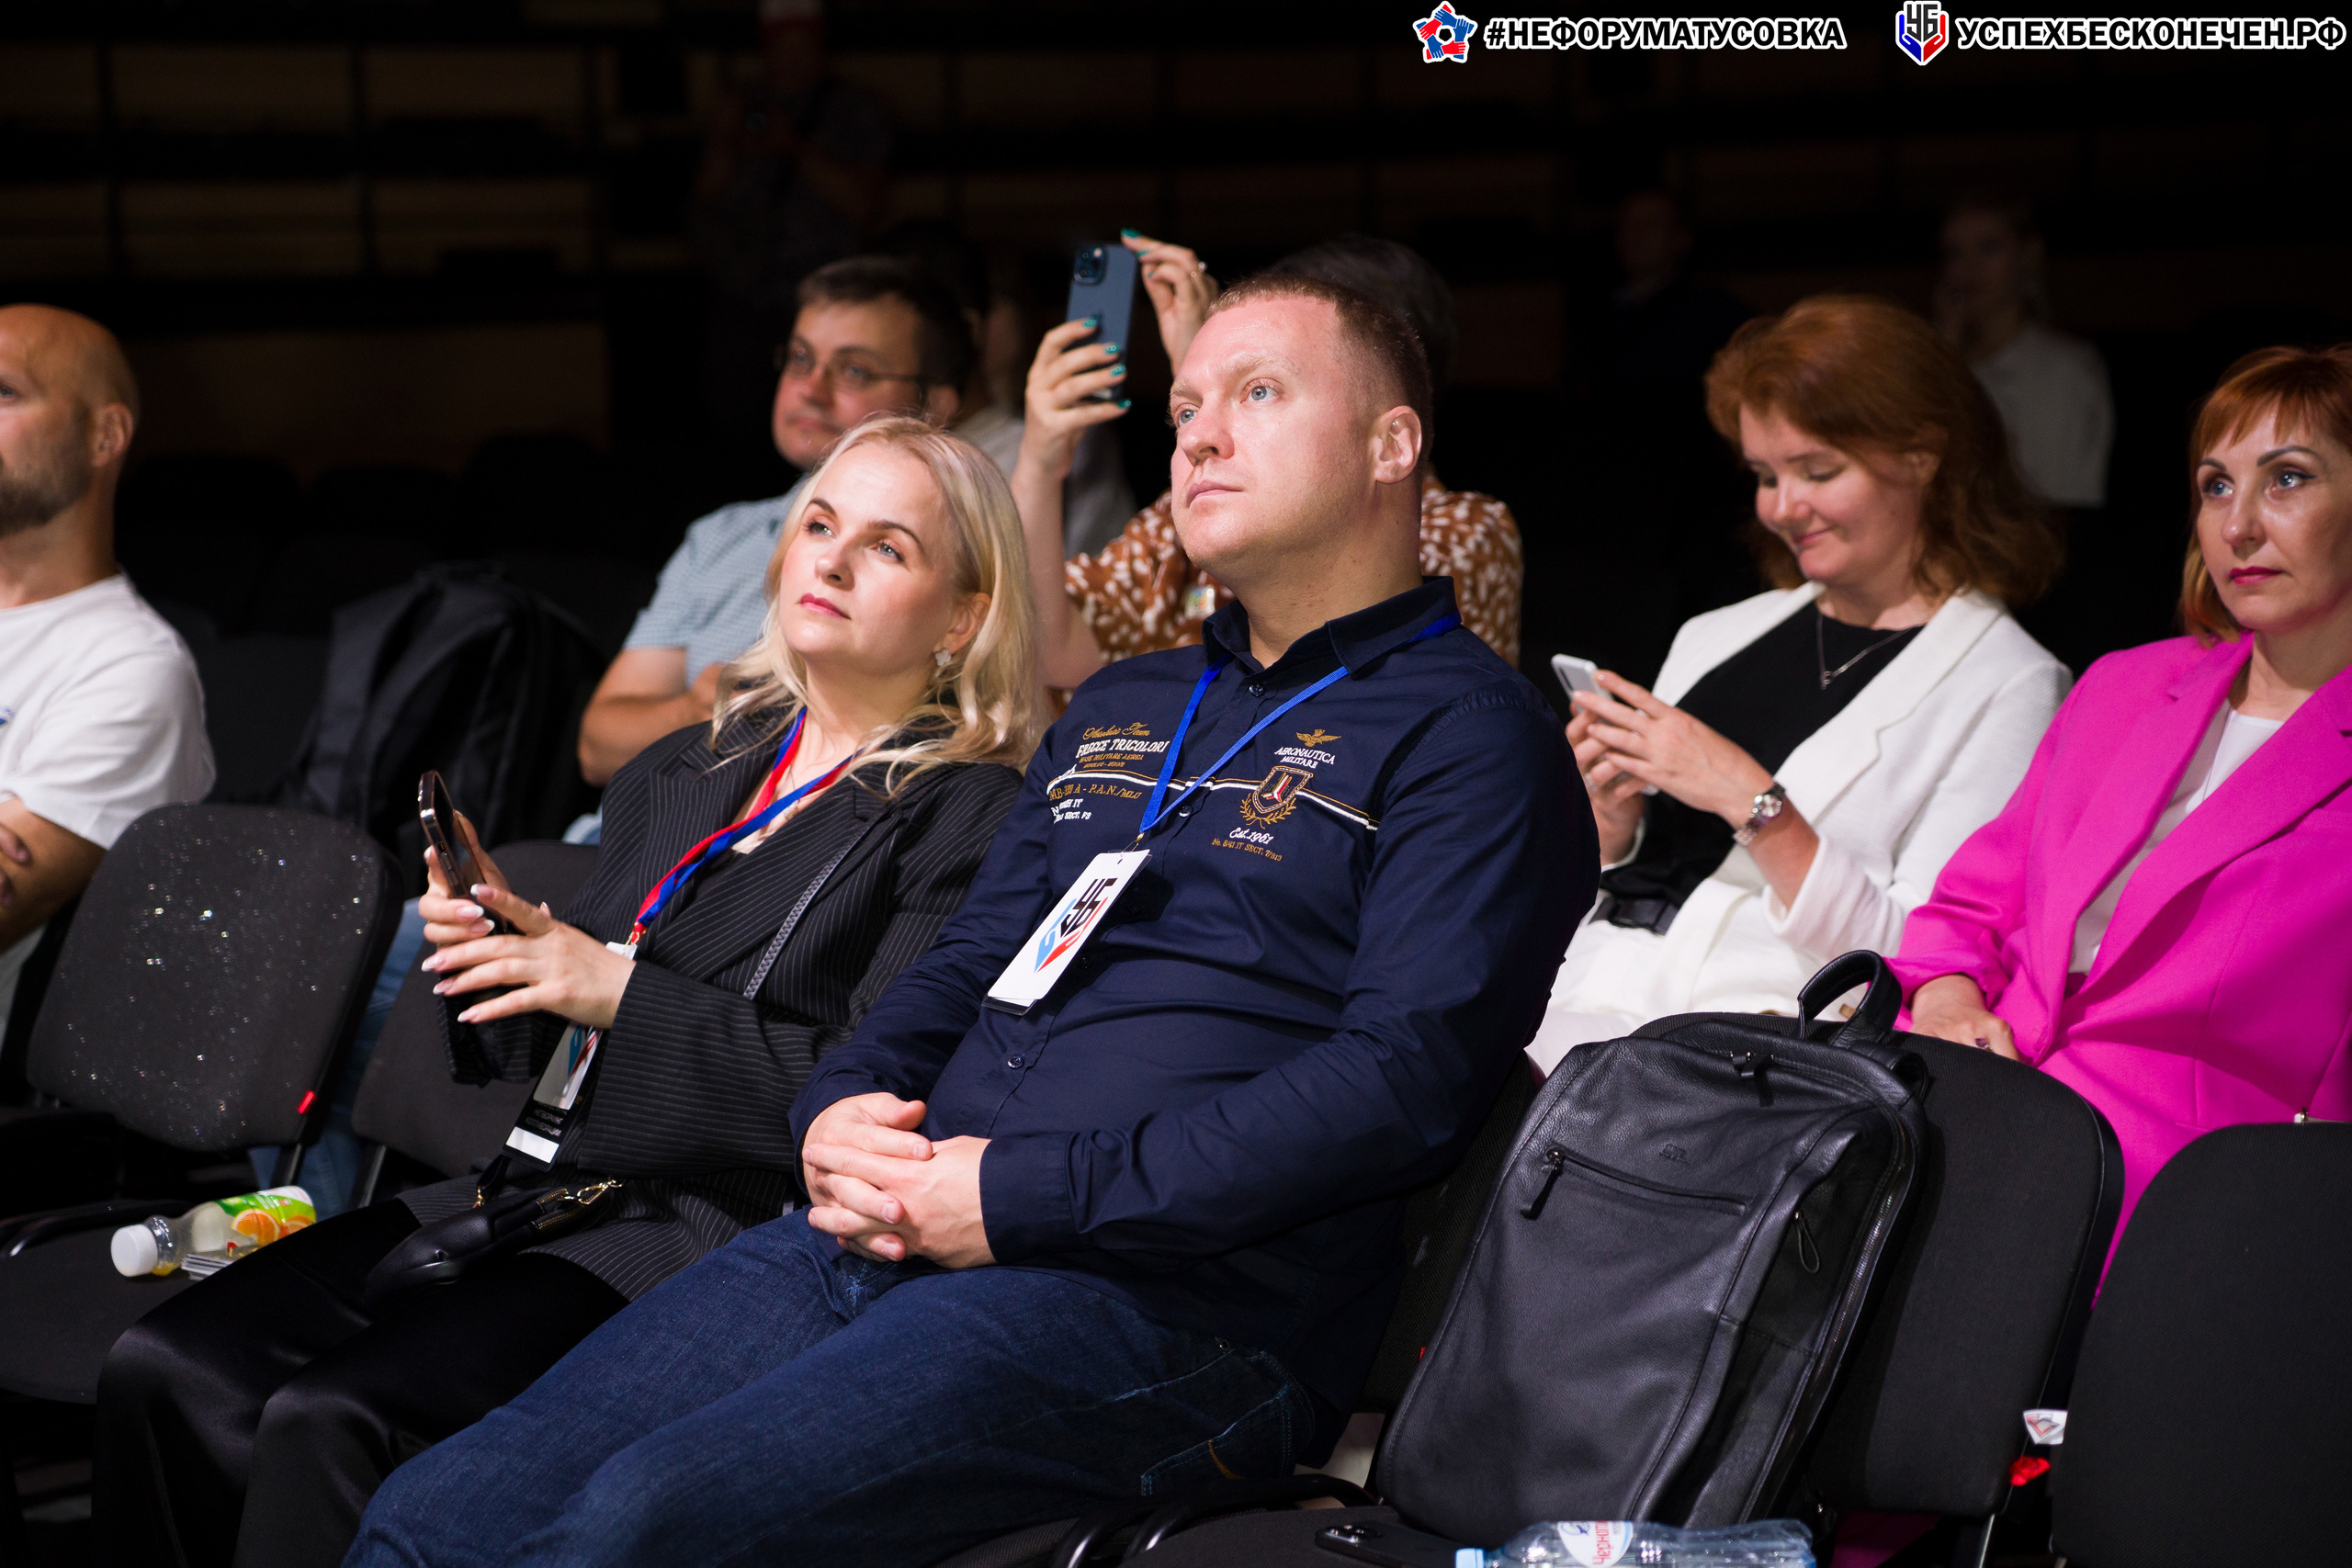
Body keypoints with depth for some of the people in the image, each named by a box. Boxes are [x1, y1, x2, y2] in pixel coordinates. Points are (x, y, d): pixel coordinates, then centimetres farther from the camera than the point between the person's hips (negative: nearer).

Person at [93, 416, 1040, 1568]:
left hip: (722, 1226, -7)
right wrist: (492, 946, 2)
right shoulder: (674, 776, 22)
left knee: (325, 1418, -26)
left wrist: (624, 993, -13)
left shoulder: (967, 816, 0)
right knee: (165, 1367, -13)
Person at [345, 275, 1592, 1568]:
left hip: (1167, 1296, -7)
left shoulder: (1466, 733, 1)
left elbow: (1404, 1075, -13)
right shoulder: (1119, 709, 26)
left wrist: (1022, 1196, -16)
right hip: (873, 1235, 7)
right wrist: (840, 1111, 3)